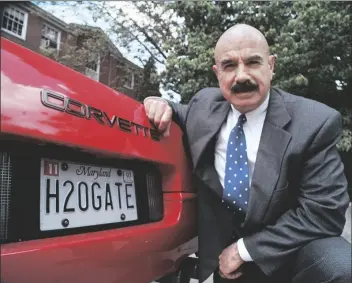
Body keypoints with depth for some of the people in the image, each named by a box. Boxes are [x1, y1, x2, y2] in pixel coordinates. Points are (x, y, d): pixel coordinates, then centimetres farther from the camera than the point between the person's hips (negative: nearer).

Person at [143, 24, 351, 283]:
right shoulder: (206, 104, -4)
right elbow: (189, 119, 18)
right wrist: (164, 107, -8)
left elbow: (324, 211, -18)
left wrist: (245, 249, -18)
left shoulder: (315, 122, -16)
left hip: (289, 247, -3)